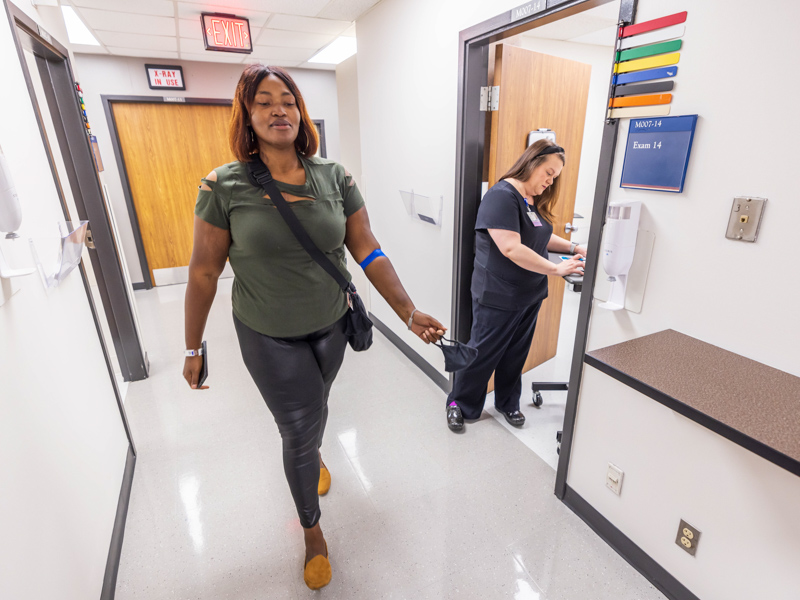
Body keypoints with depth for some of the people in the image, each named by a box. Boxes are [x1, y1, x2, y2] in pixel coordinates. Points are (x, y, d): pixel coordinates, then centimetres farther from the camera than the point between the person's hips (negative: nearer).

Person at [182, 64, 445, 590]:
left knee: (315, 409, 26)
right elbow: (204, 272, -7)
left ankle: (313, 457, 64)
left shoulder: (334, 177, -7)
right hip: (270, 338, -2)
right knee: (298, 431, 9)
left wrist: (409, 312, -14)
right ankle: (313, 530, 38)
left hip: (331, 327, 3)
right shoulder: (225, 186, -13)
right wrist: (193, 348, -2)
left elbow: (369, 252, -8)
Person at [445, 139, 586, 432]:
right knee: (483, 354, 6)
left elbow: (541, 237, 22)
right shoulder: (502, 196, -18)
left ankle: (508, 403, 38)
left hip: (530, 295, 8)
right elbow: (511, 248, -27)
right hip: (498, 297, -8)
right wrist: (556, 269, -23)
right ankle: (460, 404, 26)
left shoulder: (535, 201, 10)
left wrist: (573, 247, 6)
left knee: (515, 354, 18)